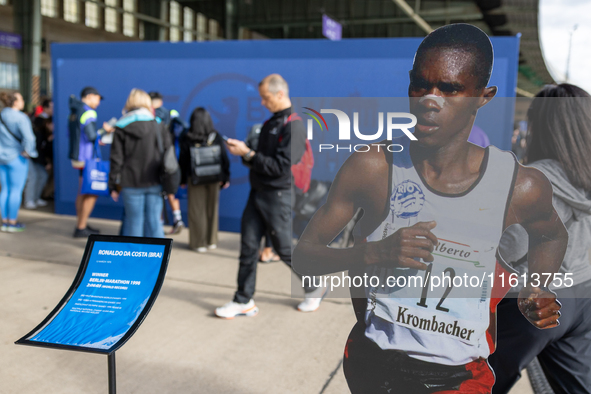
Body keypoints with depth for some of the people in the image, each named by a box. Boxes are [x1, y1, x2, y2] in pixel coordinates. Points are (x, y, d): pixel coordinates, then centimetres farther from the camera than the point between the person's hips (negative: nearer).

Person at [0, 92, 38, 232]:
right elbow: (28, 137, -25)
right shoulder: (20, 118, -14)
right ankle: (12, 223, 5)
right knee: (16, 190, 1)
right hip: (17, 158, -7)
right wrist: (26, 152, -11)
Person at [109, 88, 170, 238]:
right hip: (155, 183, 1)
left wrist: (114, 184, 5)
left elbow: (116, 159, -1)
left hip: (131, 184, -1)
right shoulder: (157, 126, 2)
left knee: (134, 221, 7)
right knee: (154, 220, 6)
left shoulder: (121, 128, -1)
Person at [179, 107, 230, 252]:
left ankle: (199, 243, 11)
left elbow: (183, 160, -2)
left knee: (197, 210, 6)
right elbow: (224, 158, -2)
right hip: (214, 179, 2)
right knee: (212, 209, 12)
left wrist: (182, 179, 7)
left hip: (195, 179, -2)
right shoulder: (216, 137, -4)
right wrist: (225, 178, 6)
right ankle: (211, 241, 20)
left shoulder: (186, 138, -7)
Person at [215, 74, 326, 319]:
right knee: (248, 246, 6)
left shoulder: (293, 126, -15)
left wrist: (247, 154, -18)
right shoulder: (270, 123, 13)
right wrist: (243, 150, -2)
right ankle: (244, 301, 15)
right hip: (257, 192, 8)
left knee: (285, 249, 3)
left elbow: (281, 166, -22)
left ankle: (315, 289, 27)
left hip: (278, 195, -8)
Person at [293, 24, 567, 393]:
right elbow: (303, 256, -12)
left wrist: (539, 293, -6)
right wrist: (374, 254, -30)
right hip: (373, 363, 0)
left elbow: (552, 235, 13)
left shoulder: (522, 187, -12)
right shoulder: (372, 168, -16)